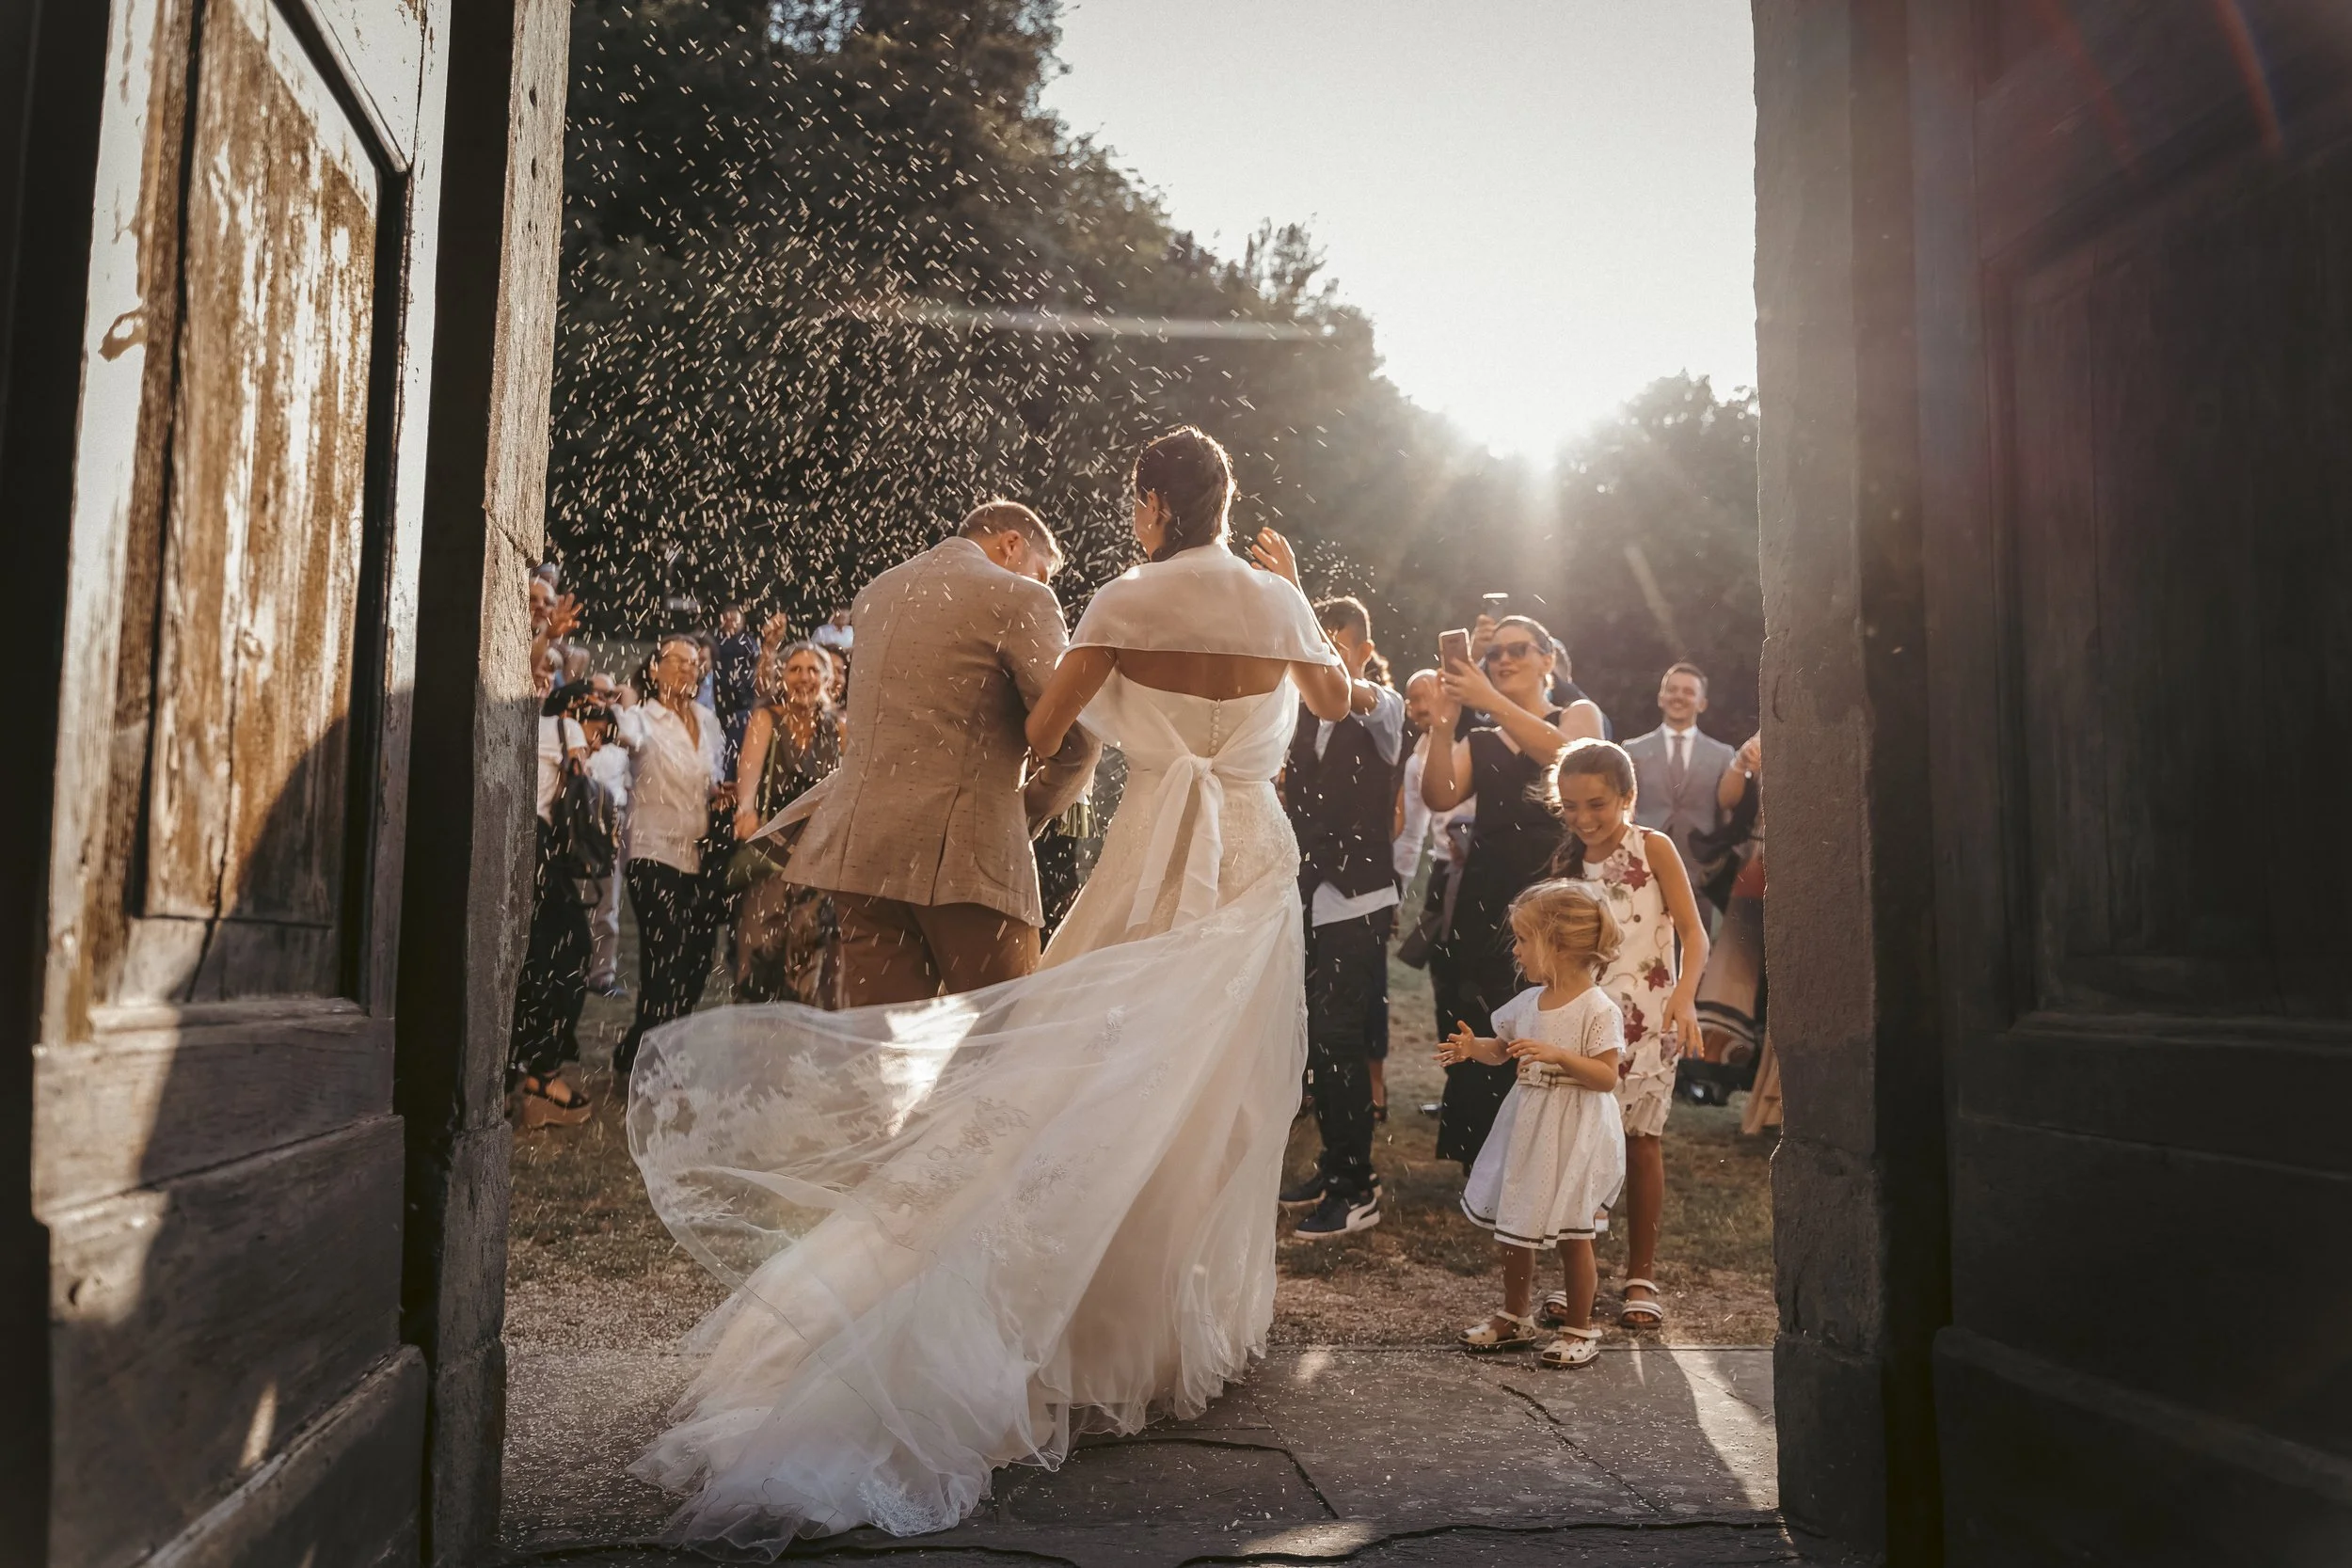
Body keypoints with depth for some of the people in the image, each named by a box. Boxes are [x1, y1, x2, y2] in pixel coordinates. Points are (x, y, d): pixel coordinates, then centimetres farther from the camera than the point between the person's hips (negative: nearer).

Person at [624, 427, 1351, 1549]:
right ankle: (1193, 1318, 19)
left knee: (1114, 1080, 6)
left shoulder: (1129, 601, -6)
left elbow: (1041, 731, -8)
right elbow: (1333, 699, 20)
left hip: (1157, 855, -2)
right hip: (1253, 855, 3)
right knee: (1225, 1088, 10)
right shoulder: (1277, 600, 2)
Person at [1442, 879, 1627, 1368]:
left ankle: (1580, 1328, 20)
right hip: (1526, 1132, 7)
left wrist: (1557, 1055, -30)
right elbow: (1502, 1049, 17)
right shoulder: (1527, 1002, 5)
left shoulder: (1597, 1009, -16)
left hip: (1574, 1139, -7)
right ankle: (1514, 1318, 31)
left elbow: (1607, 1076, -20)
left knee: (1571, 1234, 3)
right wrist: (1474, 1048, -3)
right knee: (1512, 1226, 14)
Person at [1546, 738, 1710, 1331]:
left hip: (1646, 1020, -3)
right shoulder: (1567, 865, 9)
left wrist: (1683, 997, -23)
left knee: (1642, 1143, 0)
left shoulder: (1653, 848, -2)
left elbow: (1693, 933, -7)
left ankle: (1640, 1277, 13)